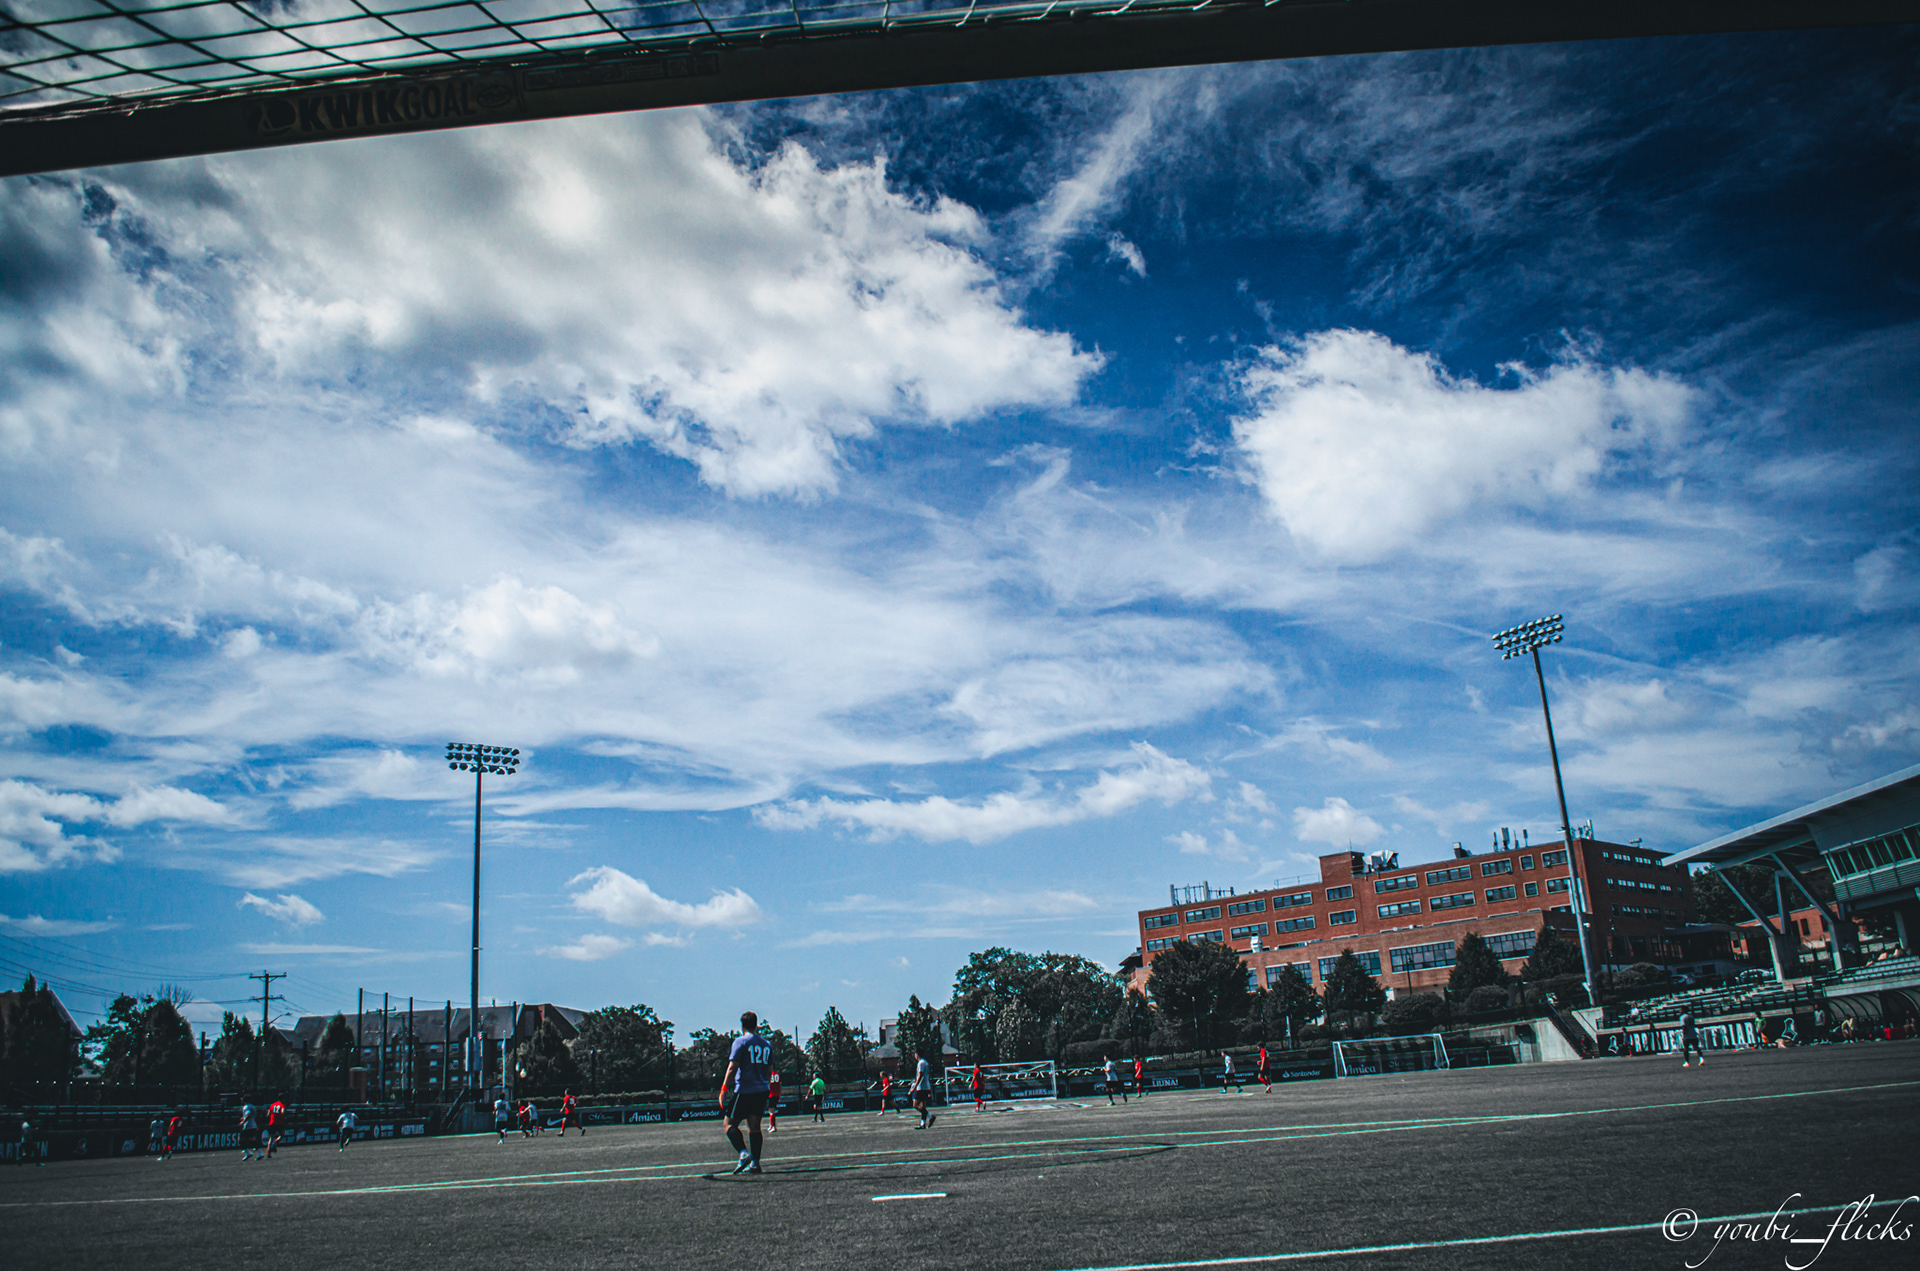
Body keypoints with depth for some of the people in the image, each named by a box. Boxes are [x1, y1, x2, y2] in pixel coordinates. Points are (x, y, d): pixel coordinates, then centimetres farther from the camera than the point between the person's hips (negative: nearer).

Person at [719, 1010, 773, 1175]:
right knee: (754, 1126, 9)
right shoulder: (766, 1044, 13)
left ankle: (744, 1153, -17)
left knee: (730, 1123, 2)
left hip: (744, 1091, -6)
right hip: (761, 1090, 6)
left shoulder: (741, 1042, -6)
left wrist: (724, 1089, -11)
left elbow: (732, 1068, -13)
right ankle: (755, 1163, 4)